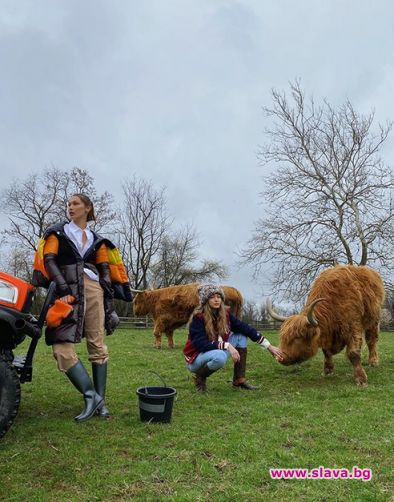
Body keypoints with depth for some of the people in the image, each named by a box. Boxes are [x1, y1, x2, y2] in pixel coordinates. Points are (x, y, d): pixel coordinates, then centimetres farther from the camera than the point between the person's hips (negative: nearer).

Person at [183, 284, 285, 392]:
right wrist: (227, 346, -34)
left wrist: (269, 346, -9)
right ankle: (199, 376, -6)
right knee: (220, 356, -37)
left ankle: (239, 379, -1)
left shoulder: (225, 313, -5)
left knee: (241, 335, -4)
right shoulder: (198, 317, -22)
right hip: (196, 358, -7)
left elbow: (245, 328, -5)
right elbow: (201, 344, -27)